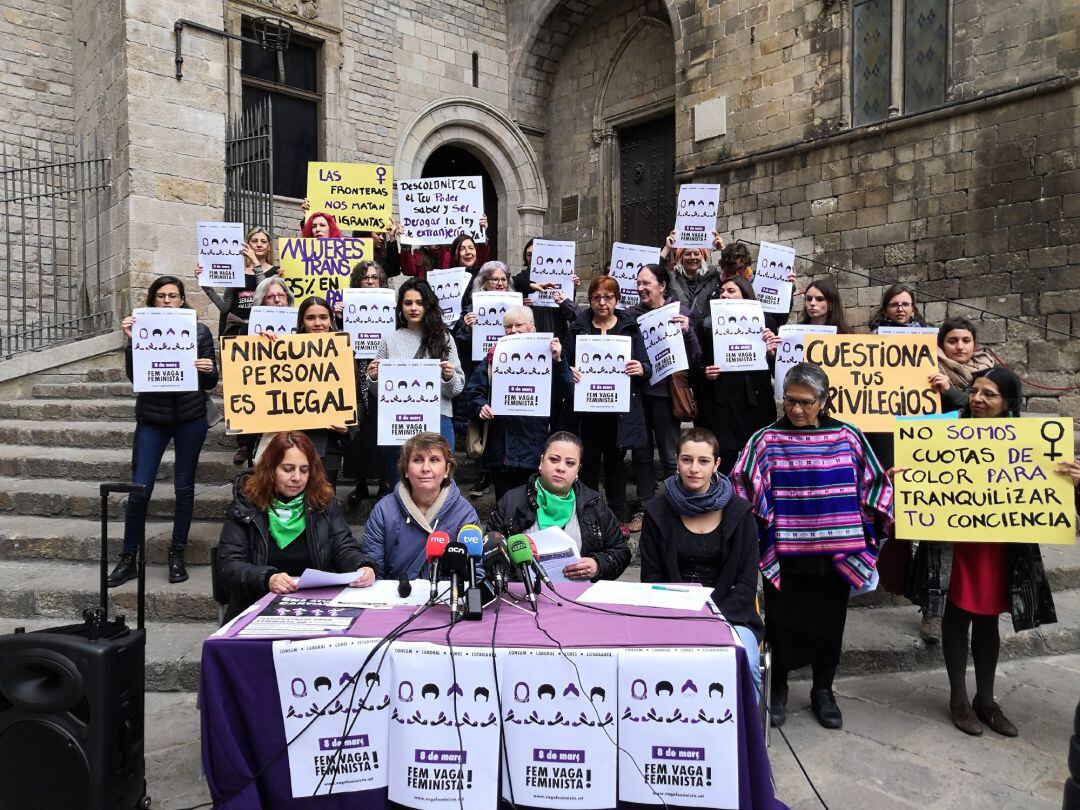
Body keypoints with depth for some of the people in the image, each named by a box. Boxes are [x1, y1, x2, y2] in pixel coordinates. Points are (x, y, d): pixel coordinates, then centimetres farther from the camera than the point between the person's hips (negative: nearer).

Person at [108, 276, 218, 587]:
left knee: (184, 486, 6)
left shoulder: (200, 331, 2)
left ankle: (177, 554, 19)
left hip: (190, 417, 0)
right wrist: (130, 341, -16)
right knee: (139, 488, -1)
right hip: (152, 418, 0)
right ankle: (128, 558, 14)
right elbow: (134, 377, -6)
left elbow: (210, 383, 3)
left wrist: (208, 370, -18)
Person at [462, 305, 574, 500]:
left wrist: (558, 361, -21)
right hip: (500, 446, 2)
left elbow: (564, 391, -8)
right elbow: (472, 391, 7)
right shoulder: (494, 358, 10)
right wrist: (480, 406, -13)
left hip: (534, 445, -2)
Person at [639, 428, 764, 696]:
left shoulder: (738, 511, 3)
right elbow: (651, 579, 5)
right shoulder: (658, 511, 3)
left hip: (729, 613, 1)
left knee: (746, 665, -28)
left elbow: (746, 583, 3)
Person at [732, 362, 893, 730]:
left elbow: (873, 484, 7)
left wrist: (869, 534, 1)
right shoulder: (767, 440, -5)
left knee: (829, 623, 14)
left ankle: (823, 691, 35)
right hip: (783, 554, -1)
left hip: (834, 554, 2)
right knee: (781, 621, 9)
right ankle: (777, 689, 31)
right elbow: (743, 487, -5)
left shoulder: (848, 437, 0)